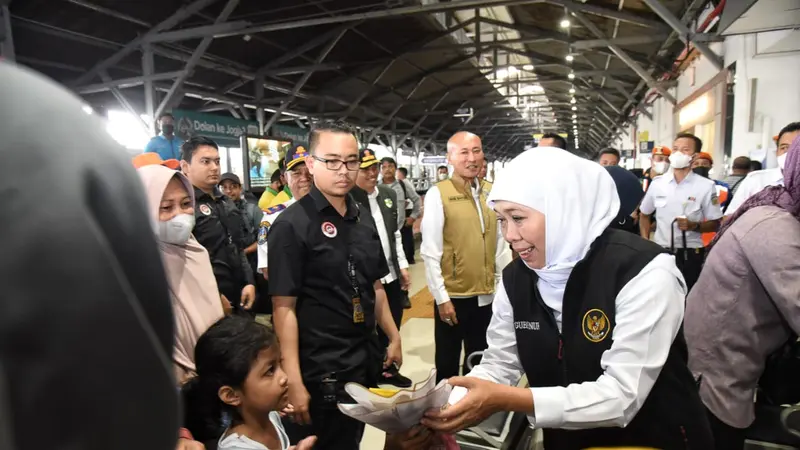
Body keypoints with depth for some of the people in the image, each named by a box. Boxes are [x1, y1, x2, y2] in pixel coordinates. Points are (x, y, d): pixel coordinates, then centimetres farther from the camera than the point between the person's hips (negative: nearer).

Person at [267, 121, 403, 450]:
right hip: (320, 372, -6)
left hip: (367, 361, 6)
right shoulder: (291, 225, -15)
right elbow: (284, 308, -17)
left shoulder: (364, 219, 6)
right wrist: (293, 383, -20)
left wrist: (394, 337, 14)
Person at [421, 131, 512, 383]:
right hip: (453, 297, -5)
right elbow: (430, 252, -13)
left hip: (486, 296, 5)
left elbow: (500, 244, 10)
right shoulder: (438, 194, -12)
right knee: (447, 364, 13)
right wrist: (442, 298, -13)